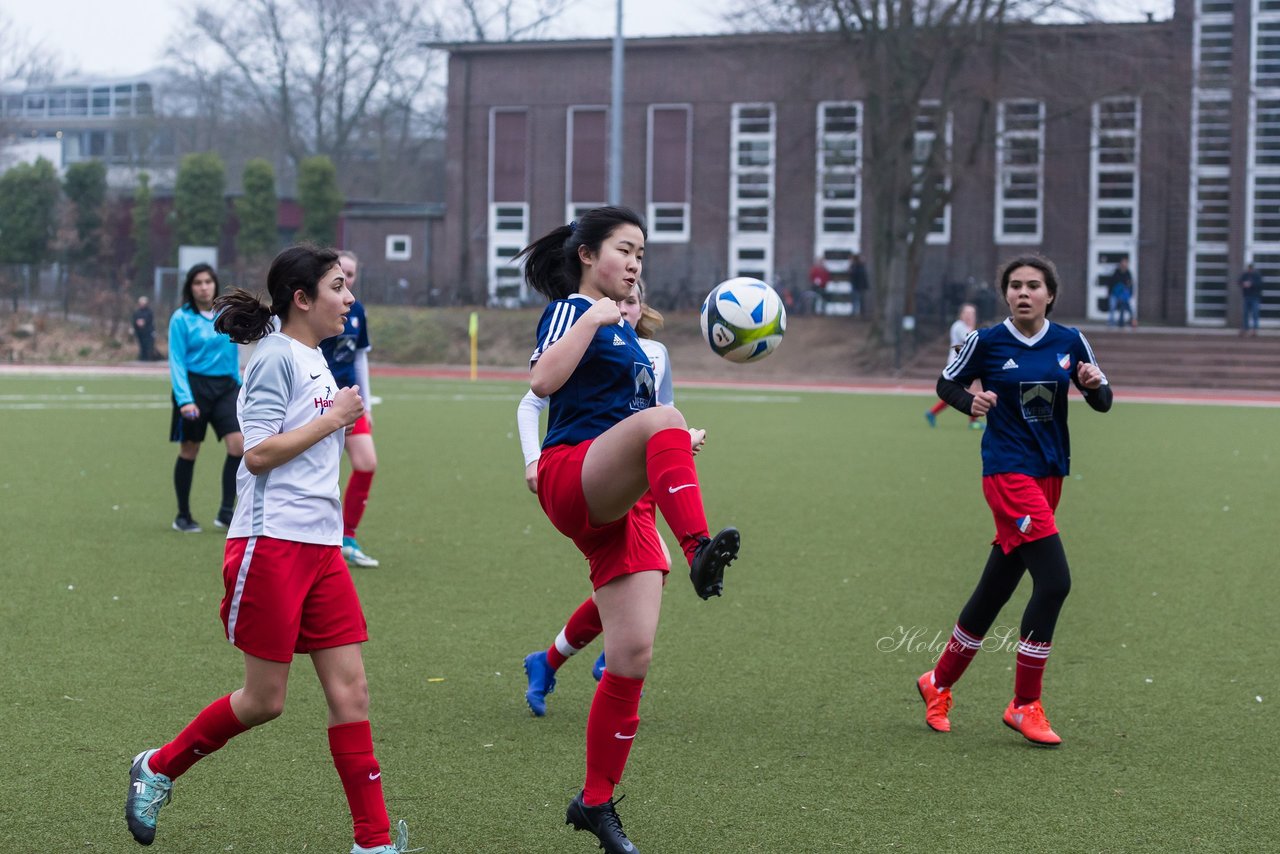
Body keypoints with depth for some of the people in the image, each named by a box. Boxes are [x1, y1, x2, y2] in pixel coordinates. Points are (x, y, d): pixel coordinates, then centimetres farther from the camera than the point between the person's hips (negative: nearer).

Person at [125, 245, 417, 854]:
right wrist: (332, 419, -13)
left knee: (350, 690, 1)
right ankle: (158, 768, 21)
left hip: (320, 547, 8)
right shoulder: (276, 357, -10)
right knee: (264, 700, 0)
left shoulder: (316, 362, 16)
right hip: (271, 545, -8)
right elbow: (258, 452, -16)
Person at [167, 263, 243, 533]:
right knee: (189, 450, 5)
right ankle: (183, 516, 18)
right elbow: (176, 362, -8)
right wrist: (184, 399, -17)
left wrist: (237, 386, 13)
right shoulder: (181, 318, -6)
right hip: (194, 386, -4)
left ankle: (226, 511, -4)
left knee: (238, 444, -12)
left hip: (225, 386, 4)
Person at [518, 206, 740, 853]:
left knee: (632, 657, 0)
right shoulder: (572, 310, 1)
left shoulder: (622, 331, 25)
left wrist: (677, 445, 27)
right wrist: (592, 318, -17)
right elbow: (543, 382, -19)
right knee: (661, 418, -36)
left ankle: (596, 802, 10)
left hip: (618, 508, 8)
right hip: (572, 479, -8)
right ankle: (700, 550, -57)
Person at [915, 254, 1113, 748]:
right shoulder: (986, 342, -5)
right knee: (1054, 580, -17)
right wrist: (970, 401, -14)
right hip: (1008, 471, -5)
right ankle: (1024, 706, -6)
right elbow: (947, 383, 7)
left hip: (1050, 474, 5)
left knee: (995, 589, 11)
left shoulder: (1070, 342, 4)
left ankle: (939, 684, 30)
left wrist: (1096, 383, -13)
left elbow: (1103, 404, 9)